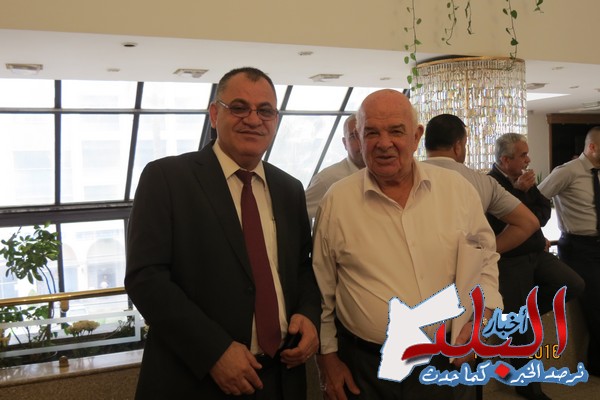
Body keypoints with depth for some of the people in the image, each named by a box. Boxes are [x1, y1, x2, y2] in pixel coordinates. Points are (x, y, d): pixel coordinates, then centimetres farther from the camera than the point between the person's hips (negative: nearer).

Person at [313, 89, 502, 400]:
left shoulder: (457, 189, -2)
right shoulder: (336, 201, -7)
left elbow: (486, 257, 10)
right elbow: (321, 287, 0)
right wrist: (327, 356, 2)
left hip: (450, 360, 2)